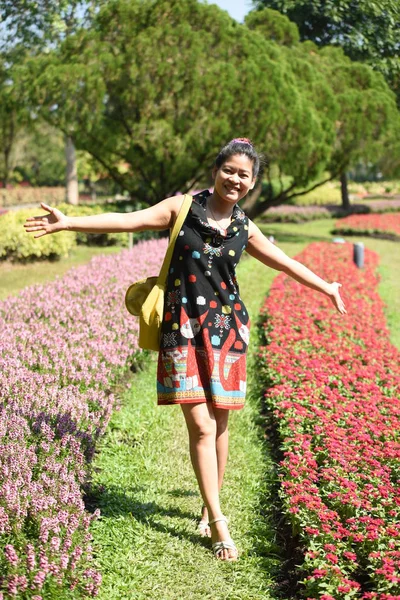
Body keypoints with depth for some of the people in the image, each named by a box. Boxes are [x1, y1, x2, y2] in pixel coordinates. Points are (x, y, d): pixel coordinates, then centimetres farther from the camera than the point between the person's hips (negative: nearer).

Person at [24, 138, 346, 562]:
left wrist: (325, 287, 33)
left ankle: (210, 505, 23)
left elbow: (284, 262, 24)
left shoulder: (244, 229, 10)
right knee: (200, 424, -7)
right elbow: (128, 221, -7)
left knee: (219, 423, 6)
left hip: (226, 328, 3)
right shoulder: (183, 208, 1)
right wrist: (68, 223, -17)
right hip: (183, 328, -3)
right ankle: (218, 521, -3)